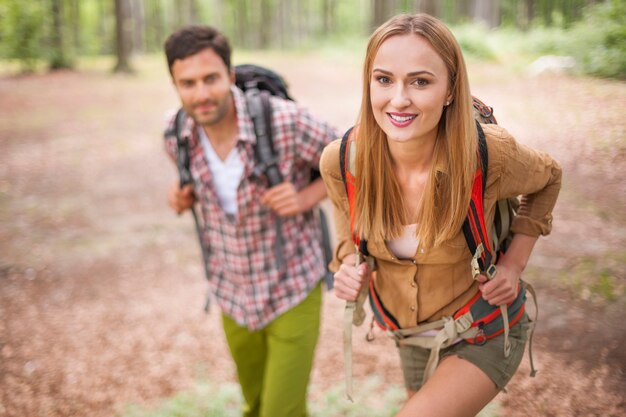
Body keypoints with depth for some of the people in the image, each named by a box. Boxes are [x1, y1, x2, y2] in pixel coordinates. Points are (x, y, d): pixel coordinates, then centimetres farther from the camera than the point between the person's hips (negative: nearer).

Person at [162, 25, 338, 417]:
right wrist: (185, 196, -10)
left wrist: (306, 198, -26)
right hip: (234, 295, 5)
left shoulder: (287, 121, -27)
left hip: (293, 291, -4)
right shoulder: (177, 135, -12)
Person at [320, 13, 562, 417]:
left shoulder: (489, 153, -28)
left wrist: (514, 264, -12)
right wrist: (350, 266, -21)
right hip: (412, 337, 4)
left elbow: (548, 178, -4)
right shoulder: (341, 161, -21)